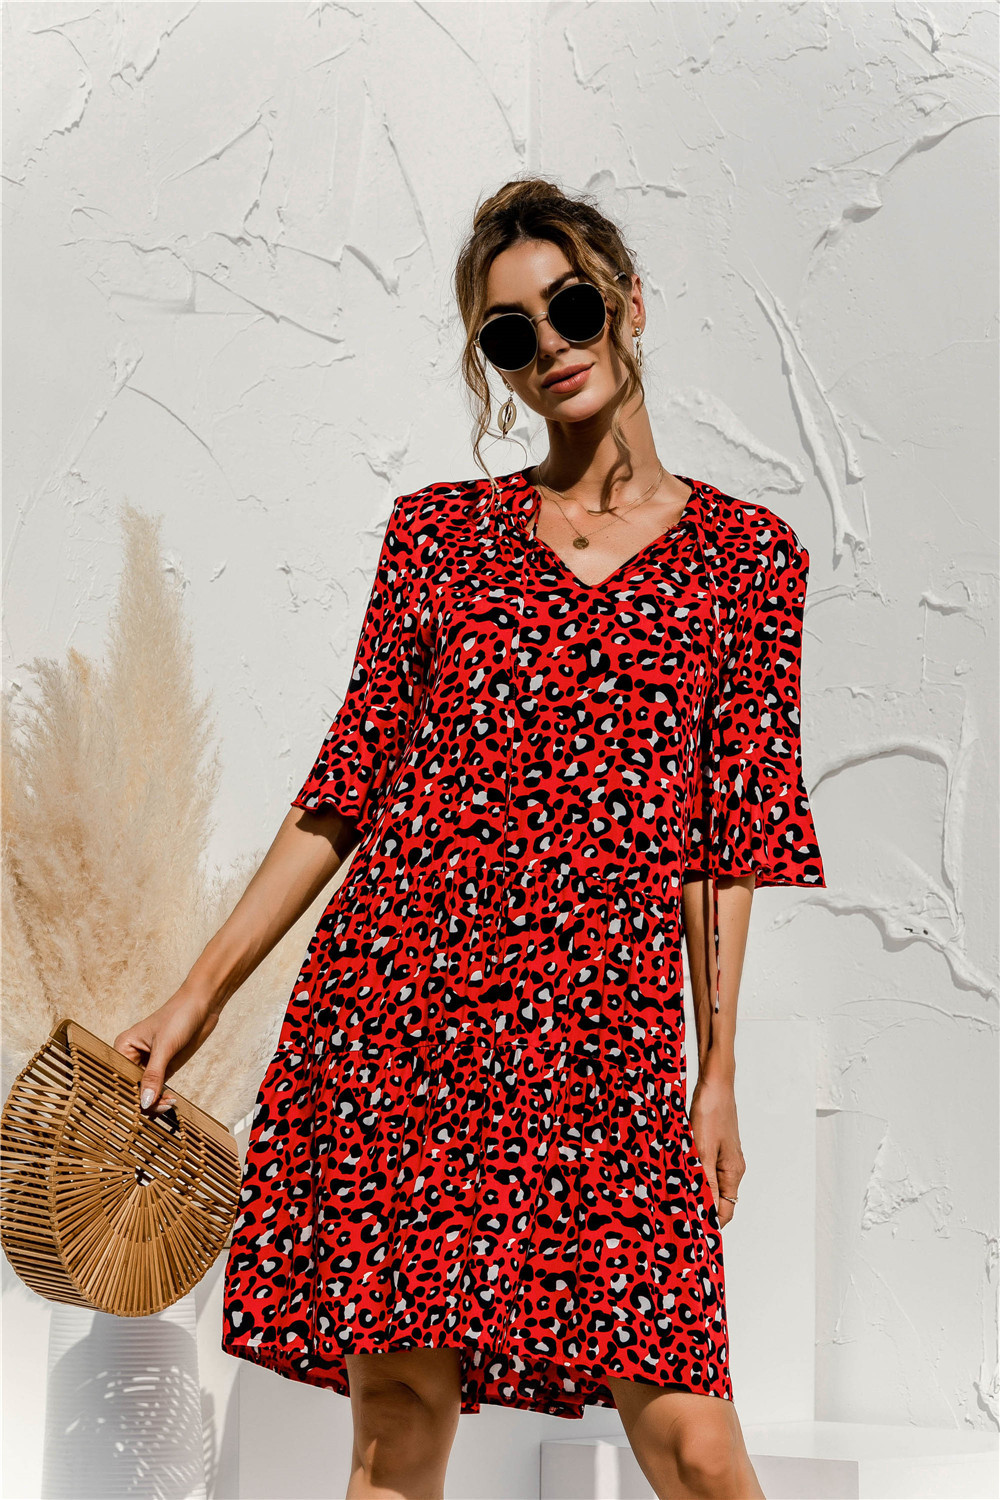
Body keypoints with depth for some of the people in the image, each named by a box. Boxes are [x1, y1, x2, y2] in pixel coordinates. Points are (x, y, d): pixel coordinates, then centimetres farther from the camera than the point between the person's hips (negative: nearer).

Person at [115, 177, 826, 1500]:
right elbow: (348, 789, 10)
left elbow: (729, 841, 7)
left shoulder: (746, 552, 8)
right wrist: (199, 996, 7)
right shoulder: (438, 530, 10)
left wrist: (718, 1073, 4)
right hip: (400, 1005, 1)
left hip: (606, 1039, -1)